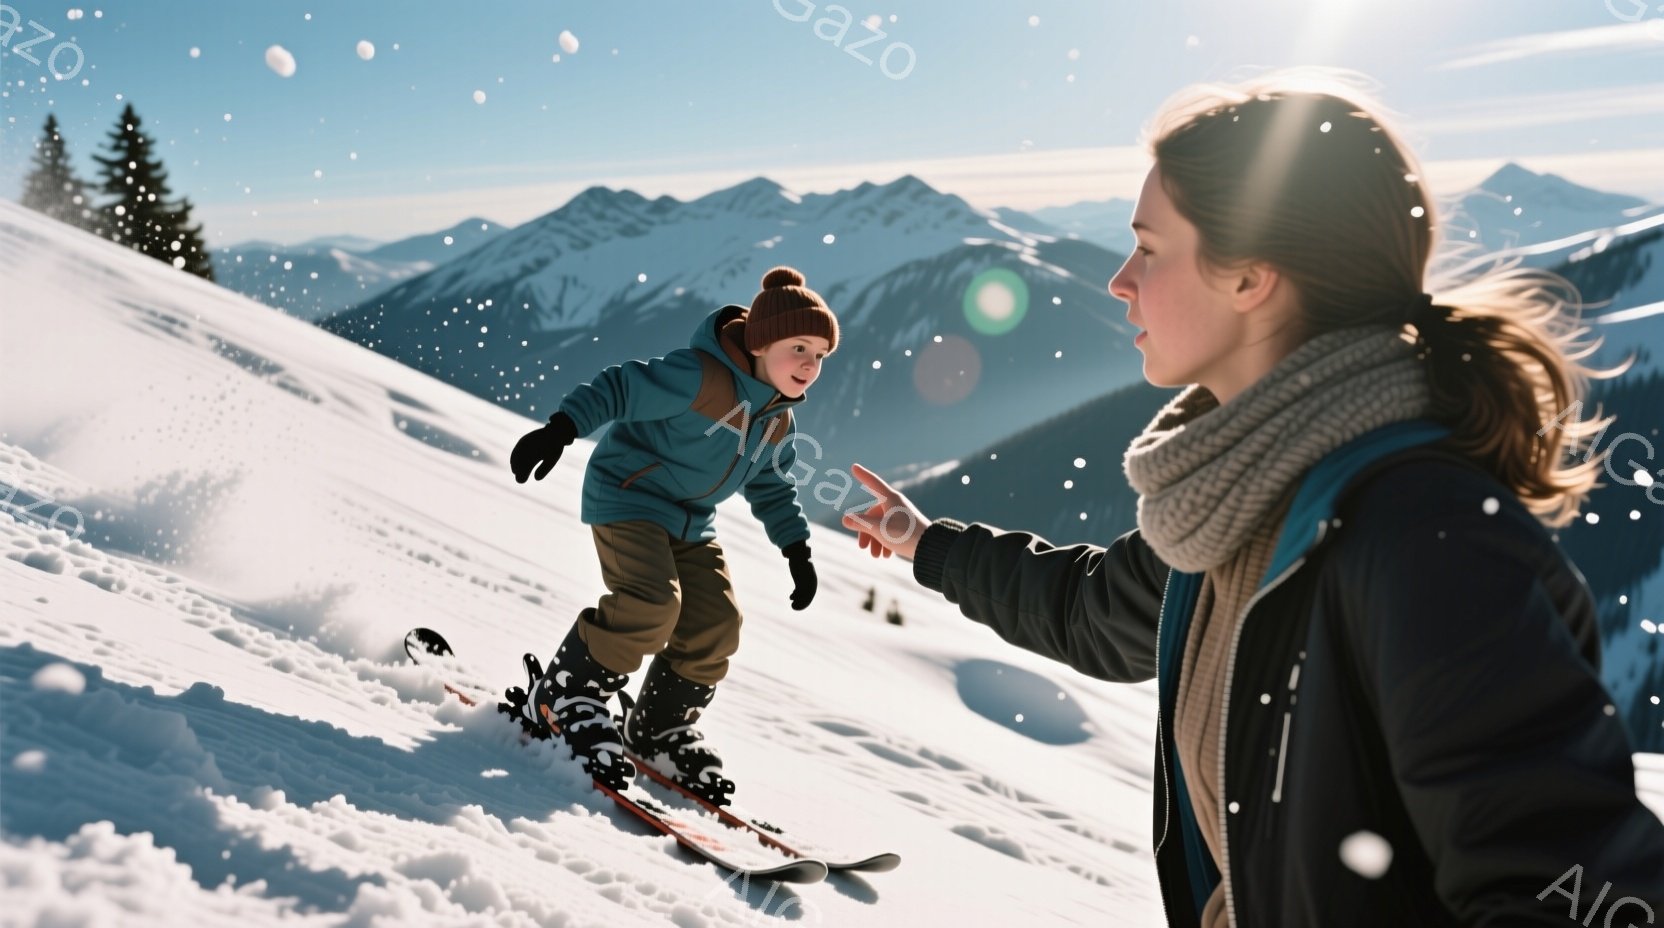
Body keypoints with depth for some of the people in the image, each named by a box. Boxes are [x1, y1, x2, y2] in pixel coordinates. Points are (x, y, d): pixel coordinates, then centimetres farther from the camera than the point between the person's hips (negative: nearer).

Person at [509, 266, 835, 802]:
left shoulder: (778, 419, 5)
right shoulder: (698, 376, -22)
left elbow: (771, 486, 17)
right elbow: (620, 388, -22)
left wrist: (796, 548, 12)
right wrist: (560, 429, -32)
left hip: (691, 524, 8)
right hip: (628, 497, -8)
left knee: (716, 627, -3)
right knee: (654, 604, -28)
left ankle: (660, 730, 17)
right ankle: (564, 697, -8)